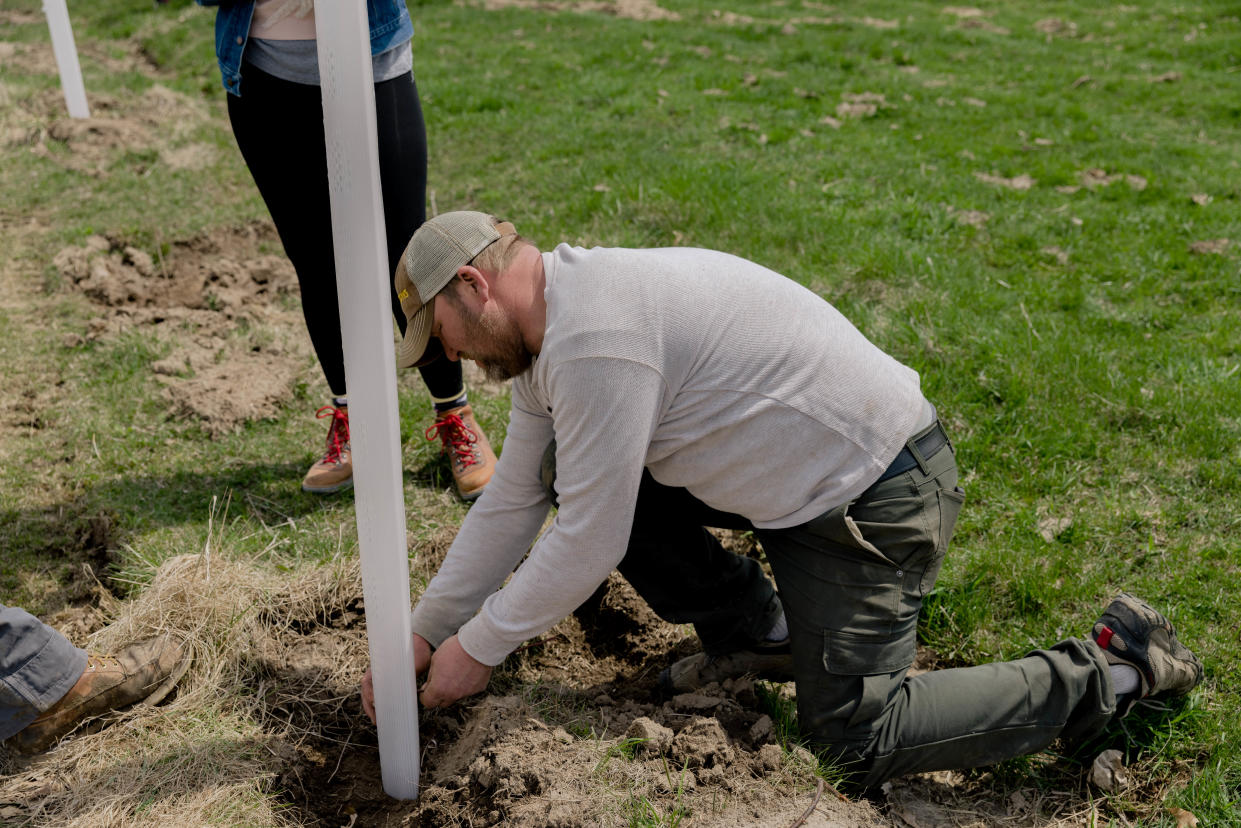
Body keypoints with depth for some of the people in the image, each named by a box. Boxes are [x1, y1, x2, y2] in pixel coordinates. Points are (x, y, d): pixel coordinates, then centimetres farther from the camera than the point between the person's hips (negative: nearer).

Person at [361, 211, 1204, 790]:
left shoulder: (593, 338, -26)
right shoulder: (550, 326, 7)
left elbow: (589, 544, -22)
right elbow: (510, 504, 12)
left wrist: (478, 646, -7)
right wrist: (423, 633, 14)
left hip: (874, 495, -9)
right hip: (803, 468, 9)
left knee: (855, 738, -4)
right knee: (575, 475, 6)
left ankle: (1114, 670, 8)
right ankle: (754, 632, 17)